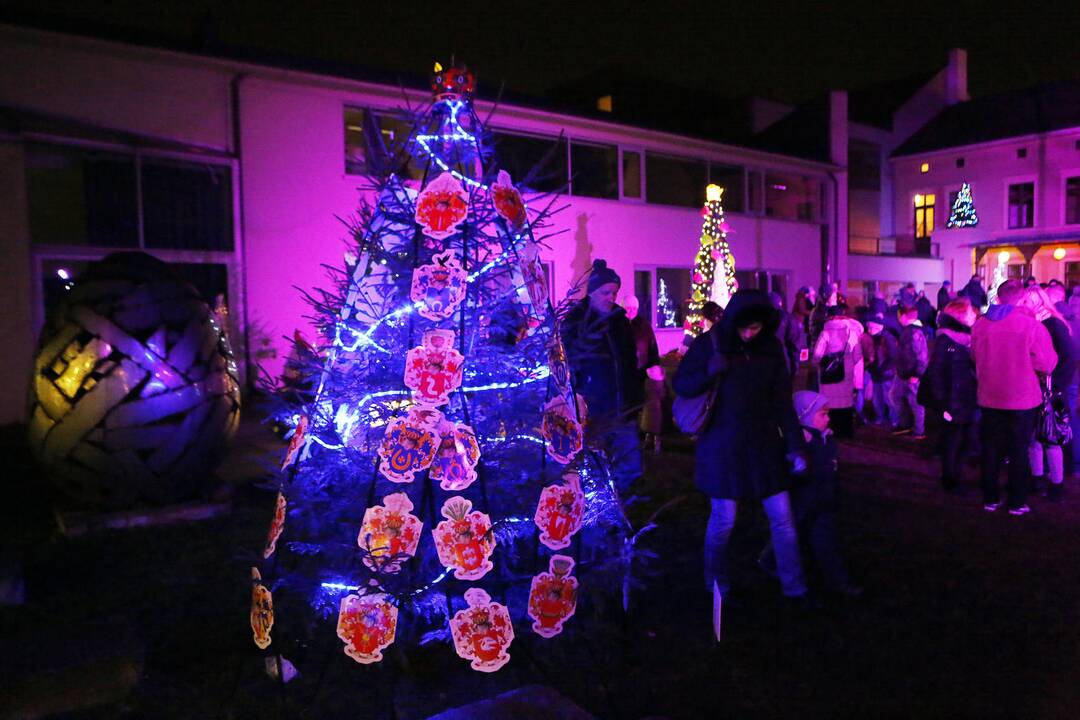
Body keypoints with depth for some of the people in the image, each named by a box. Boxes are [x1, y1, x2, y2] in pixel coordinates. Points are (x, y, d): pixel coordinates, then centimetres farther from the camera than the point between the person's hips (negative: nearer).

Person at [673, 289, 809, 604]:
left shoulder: (771, 348, 3)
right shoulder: (709, 344, -6)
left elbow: (782, 401, 6)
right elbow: (681, 385, -3)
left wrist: (795, 445, 2)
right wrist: (709, 373, -22)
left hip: (764, 444, 3)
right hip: (723, 445, -3)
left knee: (782, 516, 5)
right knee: (723, 519, 4)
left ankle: (794, 585, 21)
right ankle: (716, 583, 27)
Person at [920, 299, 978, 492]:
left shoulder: (969, 338, 10)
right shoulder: (945, 341, -12)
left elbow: (976, 368, 12)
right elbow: (936, 373, -16)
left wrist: (975, 398, 4)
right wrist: (942, 404, -19)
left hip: (968, 402, 7)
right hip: (953, 403, -7)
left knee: (963, 442, 14)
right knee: (952, 443, 4)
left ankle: (956, 479, 27)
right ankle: (949, 481, 17)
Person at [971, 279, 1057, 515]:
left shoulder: (980, 323, -4)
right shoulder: (1032, 325, -17)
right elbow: (1047, 364, -13)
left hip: (989, 398, 3)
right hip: (1022, 399, -3)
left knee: (991, 449, 13)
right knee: (1019, 451, 10)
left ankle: (990, 498, 21)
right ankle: (1017, 502, 16)